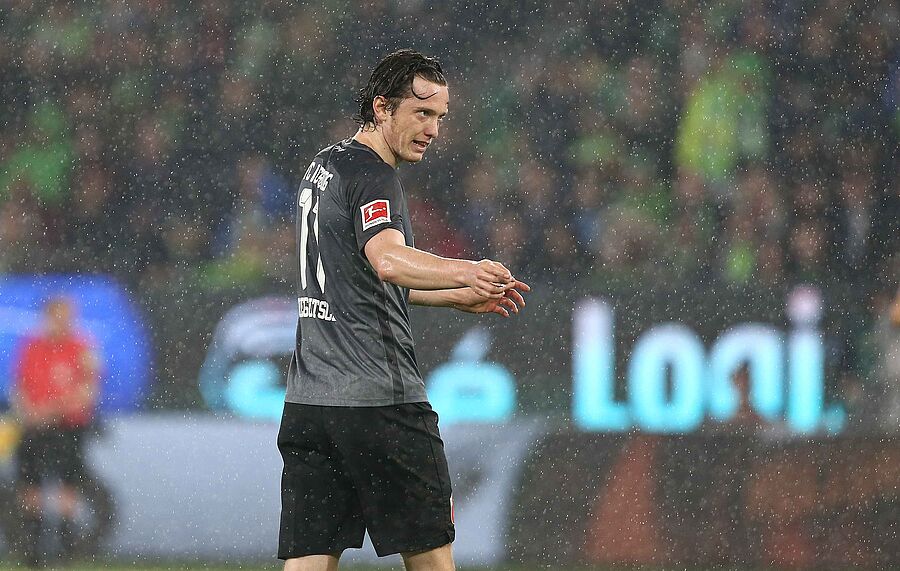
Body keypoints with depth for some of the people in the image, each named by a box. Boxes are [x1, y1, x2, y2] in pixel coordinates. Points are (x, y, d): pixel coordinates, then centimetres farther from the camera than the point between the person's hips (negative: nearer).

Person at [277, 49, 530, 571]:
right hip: (380, 402, -8)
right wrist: (464, 272, -46)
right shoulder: (372, 175, -10)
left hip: (307, 404, 8)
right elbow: (389, 261, -31)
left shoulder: (324, 167, 20)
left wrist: (459, 297, 31)